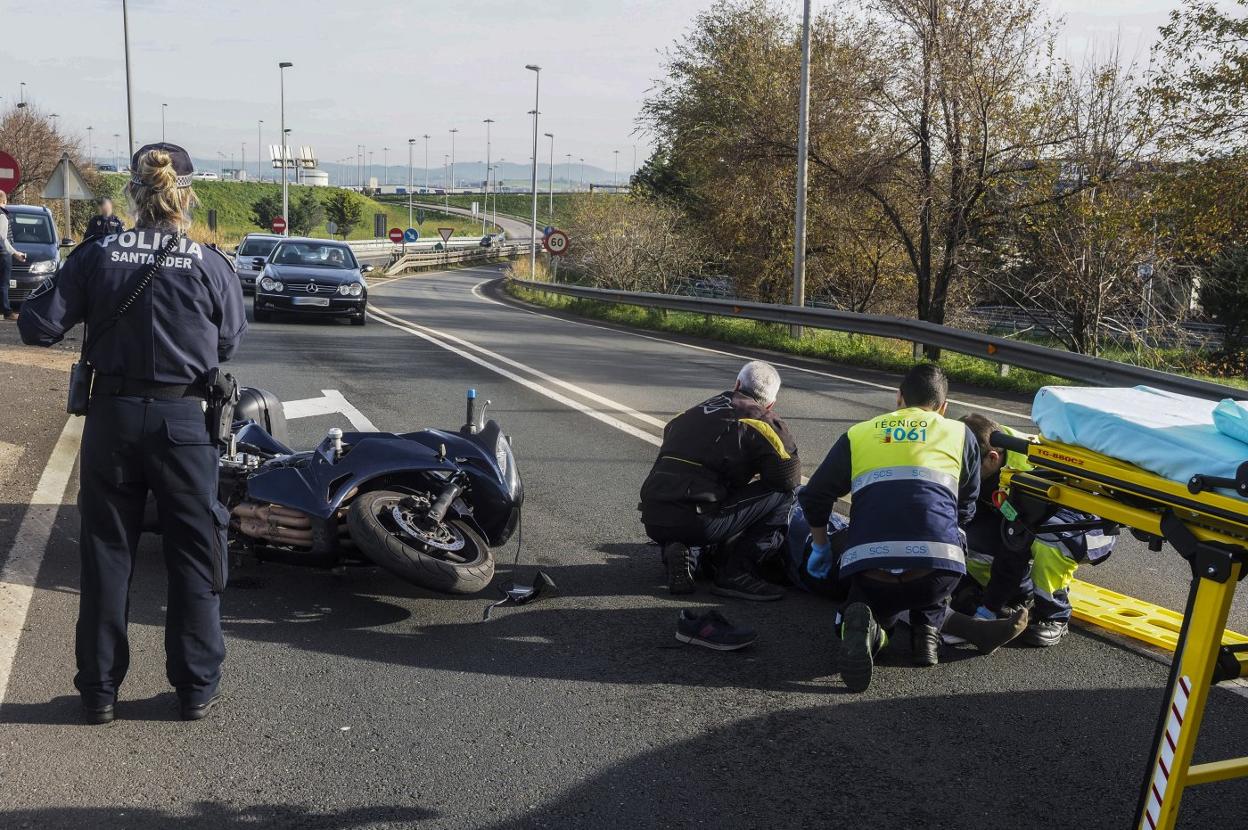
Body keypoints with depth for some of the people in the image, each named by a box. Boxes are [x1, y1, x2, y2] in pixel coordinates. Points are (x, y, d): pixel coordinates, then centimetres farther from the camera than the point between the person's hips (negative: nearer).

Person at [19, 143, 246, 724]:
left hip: (112, 418, 2)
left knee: (106, 552, 12)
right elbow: (229, 343, 3)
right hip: (184, 420, -1)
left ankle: (98, 690, 20)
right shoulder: (209, 264, -8)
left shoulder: (97, 256, -5)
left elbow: (37, 328, -5)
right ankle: (196, 687, 16)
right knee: (193, 554, 10)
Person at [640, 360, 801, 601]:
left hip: (652, 520, 7)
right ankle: (736, 574, -2)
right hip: (697, 522, -7)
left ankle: (674, 548, 8)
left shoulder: (696, 412, 22)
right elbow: (790, 477, -3)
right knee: (782, 493, 2)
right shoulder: (760, 420, 2)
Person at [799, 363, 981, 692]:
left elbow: (814, 497, 23)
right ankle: (927, 631, 12)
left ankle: (865, 627, -5)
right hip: (936, 569, 0)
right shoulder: (960, 434, 20)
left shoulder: (857, 434, 21)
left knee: (877, 604, 30)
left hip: (870, 565, 0)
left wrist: (821, 547, 40)